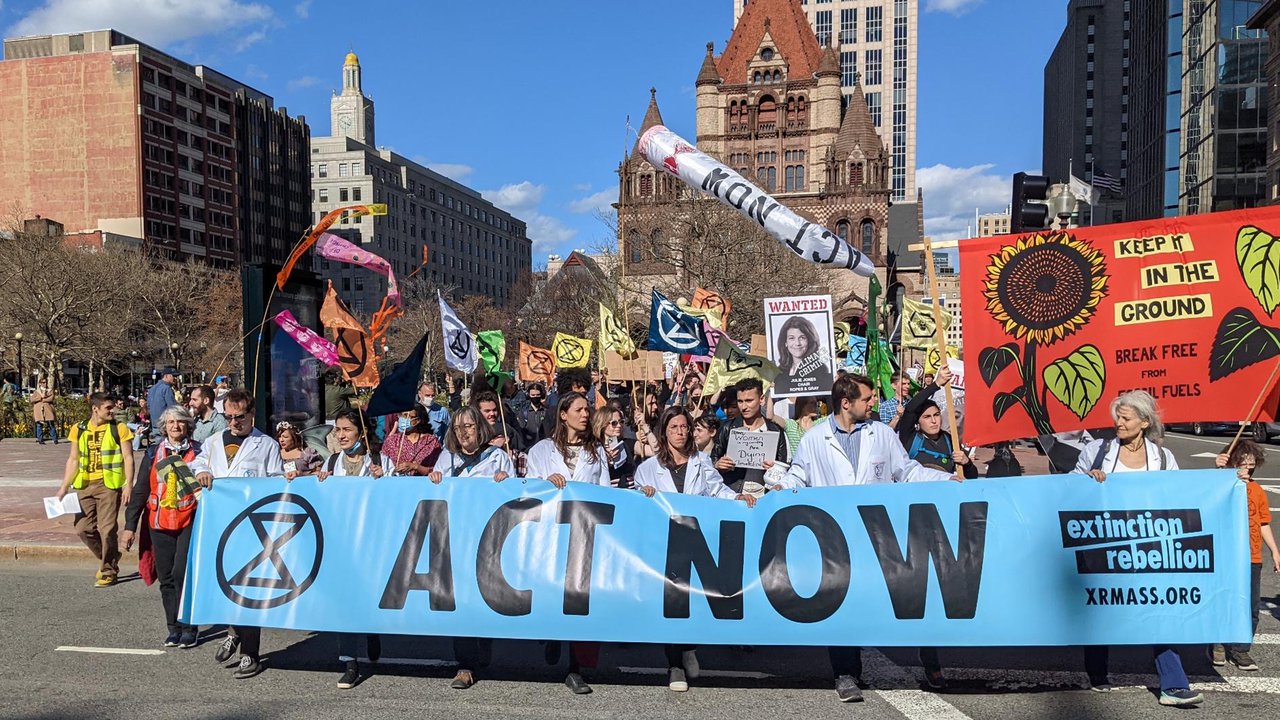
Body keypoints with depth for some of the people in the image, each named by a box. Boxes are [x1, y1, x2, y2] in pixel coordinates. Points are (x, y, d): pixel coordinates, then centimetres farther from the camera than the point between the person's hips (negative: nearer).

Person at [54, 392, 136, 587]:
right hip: (85, 485, 5)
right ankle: (108, 558, 28)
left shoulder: (119, 429, -2)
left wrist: (129, 484, -14)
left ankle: (109, 572, 8)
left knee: (106, 529, -5)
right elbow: (73, 459, 14)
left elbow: (128, 458, -5)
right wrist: (65, 487, 10)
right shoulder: (79, 430, 9)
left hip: (109, 484, -4)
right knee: (83, 528, 5)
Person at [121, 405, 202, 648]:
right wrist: (130, 525, 4)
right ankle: (174, 628, 20)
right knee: (166, 578, 8)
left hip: (189, 521, -3)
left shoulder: (198, 452, 1)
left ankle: (189, 627, 3)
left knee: (181, 573, -11)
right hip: (160, 523, 3)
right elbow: (140, 489, 8)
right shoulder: (153, 452, 7)